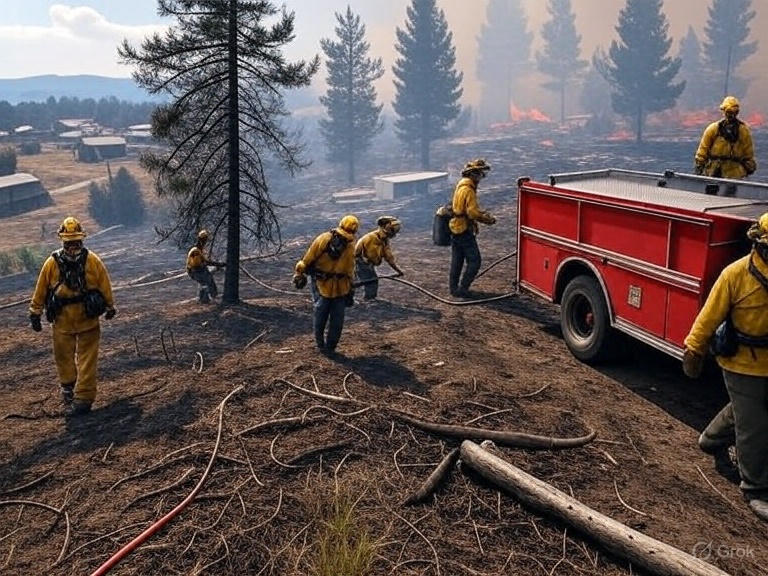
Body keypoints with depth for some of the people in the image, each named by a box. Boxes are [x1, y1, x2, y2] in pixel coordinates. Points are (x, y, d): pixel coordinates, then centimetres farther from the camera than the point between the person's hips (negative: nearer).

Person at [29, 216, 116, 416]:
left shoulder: (93, 261, -7)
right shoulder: (52, 263, -4)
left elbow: (105, 285, 3)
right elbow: (40, 290, 3)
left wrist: (110, 307, 10)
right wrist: (34, 313, 8)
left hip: (88, 319, -1)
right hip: (62, 321, 2)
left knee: (87, 359, 1)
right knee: (63, 357, 12)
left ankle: (83, 397, 5)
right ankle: (68, 390, 32)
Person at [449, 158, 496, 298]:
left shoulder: (461, 185, 11)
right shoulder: (468, 190, -20)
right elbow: (473, 213, -24)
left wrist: (483, 213, 10)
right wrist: (489, 219, -12)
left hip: (455, 228, 10)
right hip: (464, 230, -10)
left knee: (457, 260, 16)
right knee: (474, 261, -4)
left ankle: (454, 287, 24)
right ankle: (462, 288, -2)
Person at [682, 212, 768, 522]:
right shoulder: (736, 274, -22)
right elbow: (709, 318, -13)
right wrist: (693, 352, -7)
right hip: (743, 365, -5)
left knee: (743, 411, 26)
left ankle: (711, 439, 52)